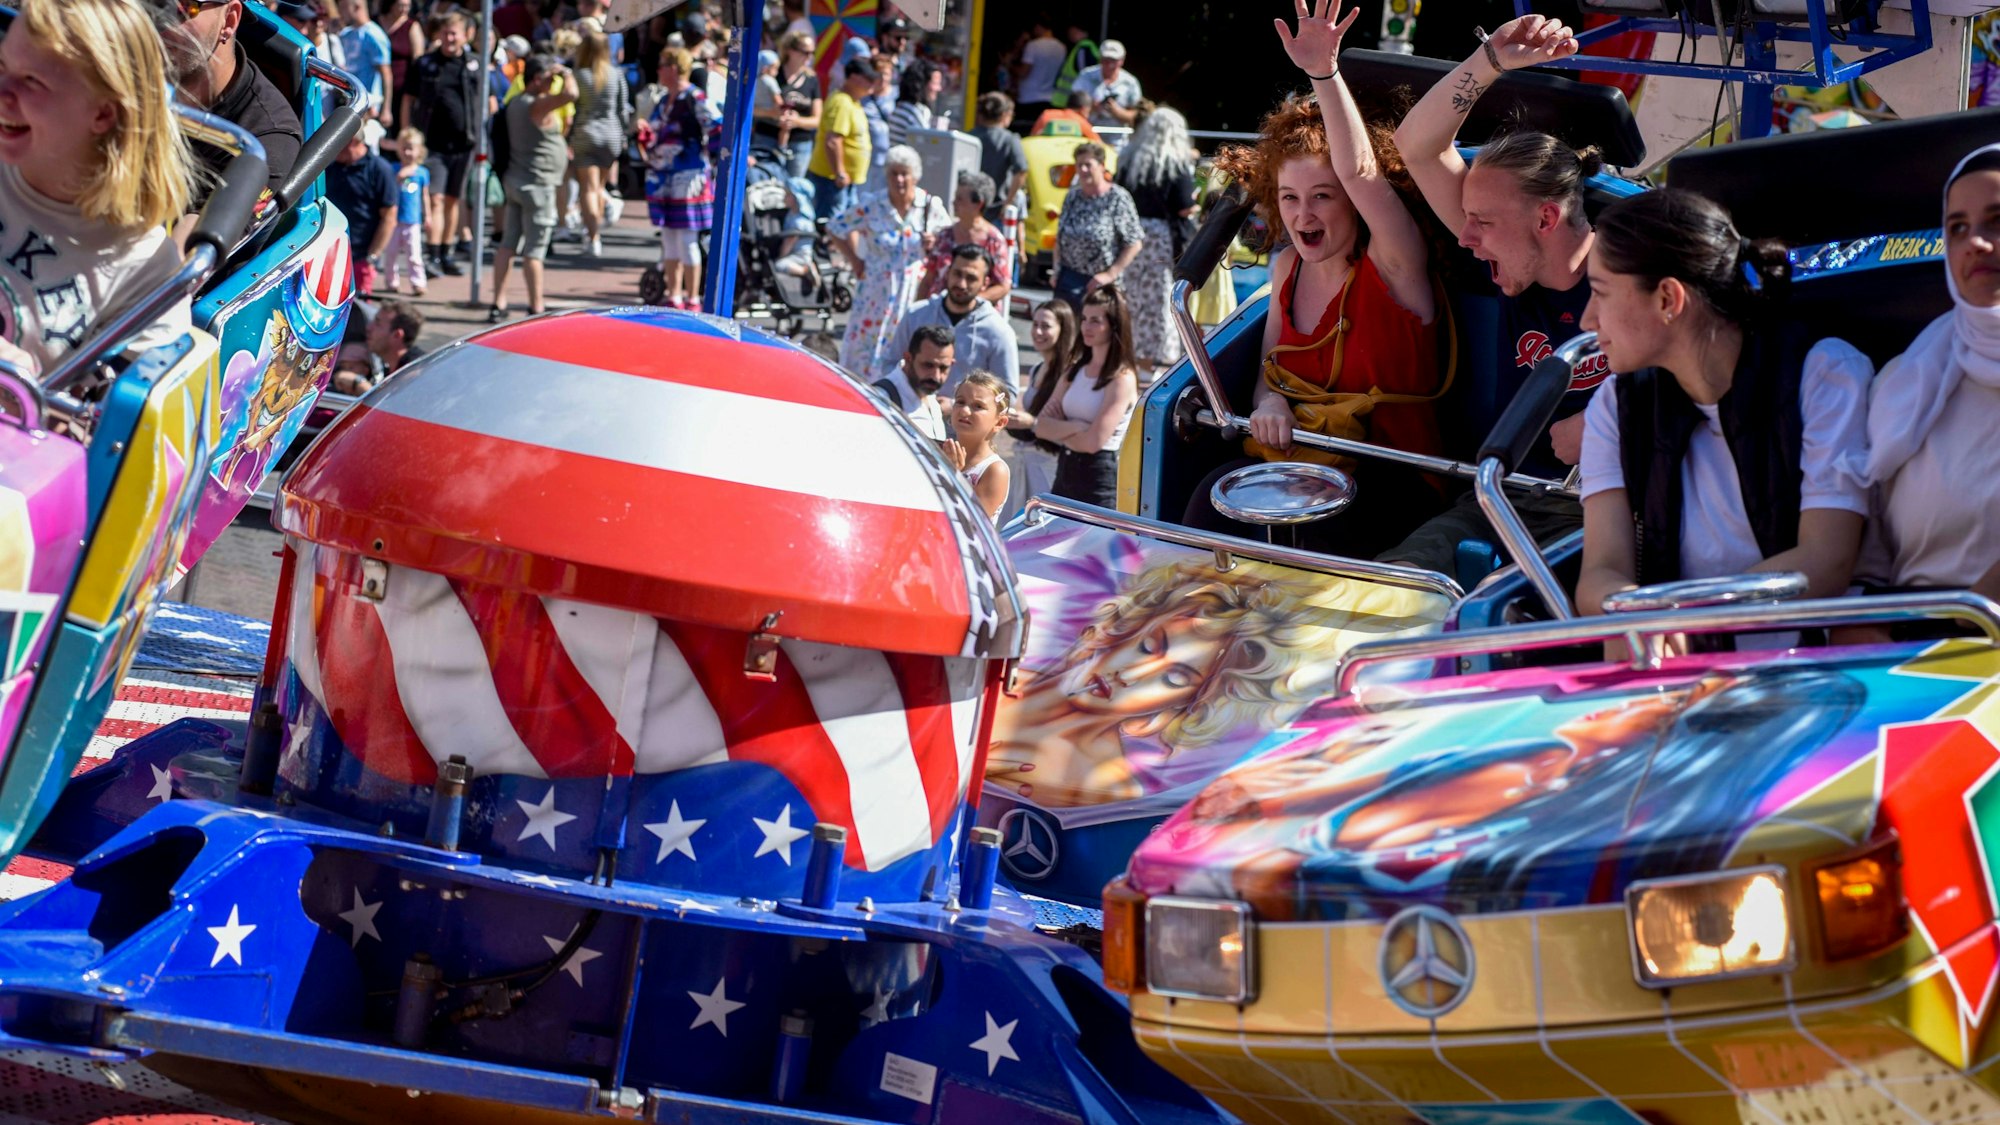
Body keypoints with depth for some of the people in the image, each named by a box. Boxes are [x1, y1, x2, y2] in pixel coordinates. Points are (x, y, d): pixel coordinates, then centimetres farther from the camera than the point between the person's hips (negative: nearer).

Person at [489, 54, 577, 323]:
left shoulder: (517, 103, 12)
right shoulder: (537, 105, -18)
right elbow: (570, 94, -35)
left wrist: (560, 148, 31)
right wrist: (567, 74, -15)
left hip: (514, 180, 9)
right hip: (537, 184, -9)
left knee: (508, 245, 9)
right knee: (534, 251, -4)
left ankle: (498, 305, 11)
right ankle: (536, 309, 0)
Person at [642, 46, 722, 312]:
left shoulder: (696, 100, -11)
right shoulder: (664, 102, 16)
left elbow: (718, 131, -19)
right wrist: (645, 133, 6)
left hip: (688, 180, -9)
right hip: (663, 180, 9)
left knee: (687, 241, -4)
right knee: (669, 242, 12)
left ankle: (693, 300, 3)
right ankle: (674, 298, 20)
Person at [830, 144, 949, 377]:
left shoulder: (931, 206, -1)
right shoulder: (871, 205, -5)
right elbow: (835, 228, 5)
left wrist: (934, 245, -12)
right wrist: (855, 262, 2)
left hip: (915, 293, 1)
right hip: (876, 291, -1)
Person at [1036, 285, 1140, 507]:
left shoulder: (1122, 379, -10)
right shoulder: (1075, 372, 12)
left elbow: (1094, 441, -19)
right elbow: (1041, 426, 4)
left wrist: (1059, 431, -2)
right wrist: (1074, 427, -13)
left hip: (1101, 478, -7)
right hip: (1066, 472, 7)